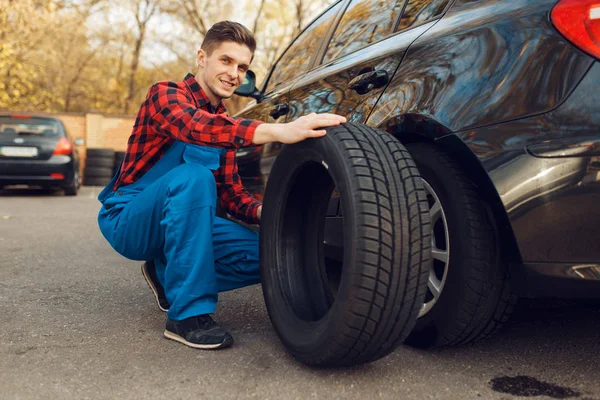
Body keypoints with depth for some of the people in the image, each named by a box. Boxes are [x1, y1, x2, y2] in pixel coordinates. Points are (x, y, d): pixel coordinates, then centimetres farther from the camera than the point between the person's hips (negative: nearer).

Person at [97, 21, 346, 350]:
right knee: (195, 174, -35)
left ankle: (166, 273, 9)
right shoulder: (166, 94, -13)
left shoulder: (223, 123, 10)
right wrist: (275, 131, -52)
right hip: (126, 219, -6)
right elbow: (192, 125, -38)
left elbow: (230, 191, 6)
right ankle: (188, 314, -29)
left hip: (174, 220, 7)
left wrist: (264, 211, -17)